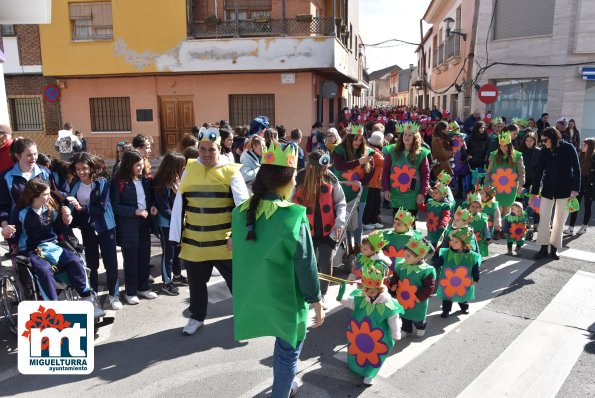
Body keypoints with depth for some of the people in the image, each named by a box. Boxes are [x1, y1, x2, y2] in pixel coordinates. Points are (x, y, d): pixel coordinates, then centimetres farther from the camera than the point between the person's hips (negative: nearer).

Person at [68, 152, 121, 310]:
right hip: (87, 229, 4)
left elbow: (102, 207, -17)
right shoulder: (75, 184, 1)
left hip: (105, 227, -3)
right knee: (91, 263, 13)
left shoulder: (102, 182, -12)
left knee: (111, 263, 2)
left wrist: (82, 208, -27)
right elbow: (73, 206, 8)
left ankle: (114, 295, 17)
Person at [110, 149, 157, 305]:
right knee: (131, 260, 4)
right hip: (128, 227, -5)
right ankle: (130, 292, 18)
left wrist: (152, 207, 0)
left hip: (144, 224, 5)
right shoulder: (119, 182, -10)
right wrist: (135, 211, -20)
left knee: (144, 257, 12)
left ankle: (143, 287, 27)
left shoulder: (145, 180, 7)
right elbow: (115, 206, -12)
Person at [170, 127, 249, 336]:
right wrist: (177, 237, 4)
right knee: (196, 283, 20)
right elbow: (179, 206, 5)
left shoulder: (231, 172, -8)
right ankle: (197, 317, 42)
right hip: (194, 242, 3)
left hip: (224, 243, -3)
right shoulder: (188, 170, 1)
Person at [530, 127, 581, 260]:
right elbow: (539, 171, 1)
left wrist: (575, 189, -13)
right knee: (544, 218, -2)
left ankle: (554, 248, 16)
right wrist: (534, 192, 0)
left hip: (565, 189, -2)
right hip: (548, 189, 2)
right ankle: (544, 248, 7)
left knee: (559, 220, 6)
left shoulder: (568, 148, -8)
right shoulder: (545, 151, -1)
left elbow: (576, 169, -6)